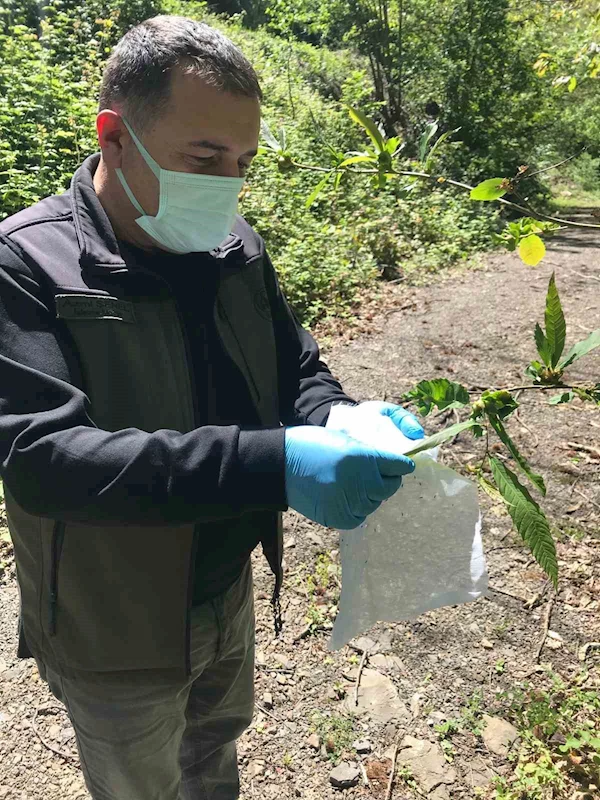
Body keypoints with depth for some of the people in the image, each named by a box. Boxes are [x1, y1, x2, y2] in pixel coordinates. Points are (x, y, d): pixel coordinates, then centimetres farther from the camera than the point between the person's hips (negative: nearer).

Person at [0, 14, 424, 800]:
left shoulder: (235, 245, -7)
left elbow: (296, 370, 0)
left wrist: (339, 423, -24)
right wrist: (271, 464, -44)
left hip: (228, 589, 5)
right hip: (115, 633, -5)